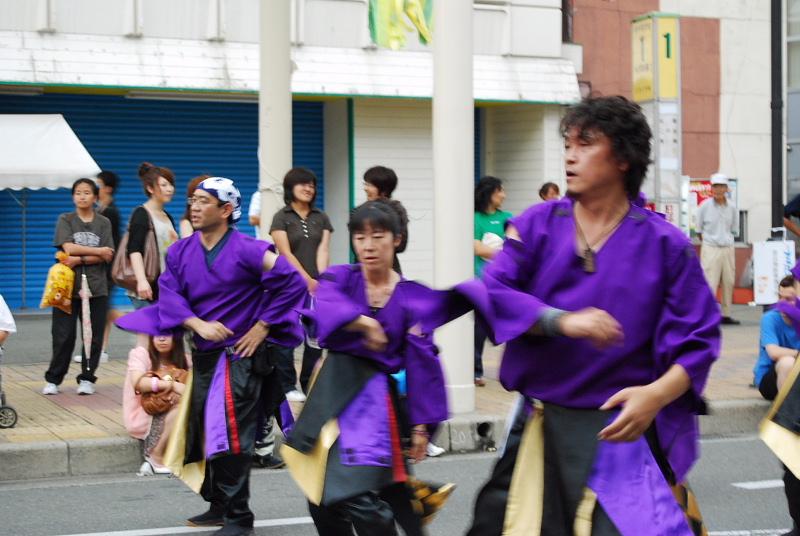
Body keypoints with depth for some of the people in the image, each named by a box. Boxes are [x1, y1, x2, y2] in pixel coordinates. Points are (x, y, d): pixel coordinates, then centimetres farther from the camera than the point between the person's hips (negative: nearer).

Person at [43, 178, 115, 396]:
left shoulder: (104, 223, 8)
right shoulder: (65, 220, 6)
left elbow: (108, 256, -2)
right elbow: (69, 248, -9)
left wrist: (80, 259, -13)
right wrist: (98, 251, -7)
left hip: (96, 287, 1)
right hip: (68, 286, -1)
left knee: (93, 336, 1)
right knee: (63, 336, -2)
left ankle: (87, 379, 11)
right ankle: (53, 380, 9)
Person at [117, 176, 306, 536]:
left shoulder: (247, 251, -12)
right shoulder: (181, 252, 7)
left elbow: (292, 283, -14)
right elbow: (169, 295, -2)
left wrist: (262, 327, -12)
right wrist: (199, 324, -18)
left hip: (240, 356, -7)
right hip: (204, 354, 7)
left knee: (229, 437, -13)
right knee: (205, 434, 14)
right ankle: (219, 506, 29)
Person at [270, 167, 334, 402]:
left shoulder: (321, 218, 14)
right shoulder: (281, 218, 1)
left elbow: (323, 250, 4)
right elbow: (286, 254, -6)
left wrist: (321, 278, -12)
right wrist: (308, 280, -12)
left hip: (316, 286, 4)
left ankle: (310, 384, 13)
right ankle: (287, 386, 5)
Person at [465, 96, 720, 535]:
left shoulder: (665, 245, -2)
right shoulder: (538, 225, 3)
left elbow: (698, 338, -2)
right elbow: (493, 293, -7)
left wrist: (657, 394, -20)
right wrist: (562, 321, -23)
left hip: (624, 431, -2)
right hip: (540, 429, 2)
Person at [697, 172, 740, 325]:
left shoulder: (732, 208, 4)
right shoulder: (705, 206, -5)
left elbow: (734, 229, 16)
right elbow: (699, 230, 4)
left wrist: (725, 239, 9)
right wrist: (707, 241, 5)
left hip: (728, 249, 4)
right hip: (711, 249, -4)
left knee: (728, 282, 6)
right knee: (710, 283, -10)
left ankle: (725, 315, 14)